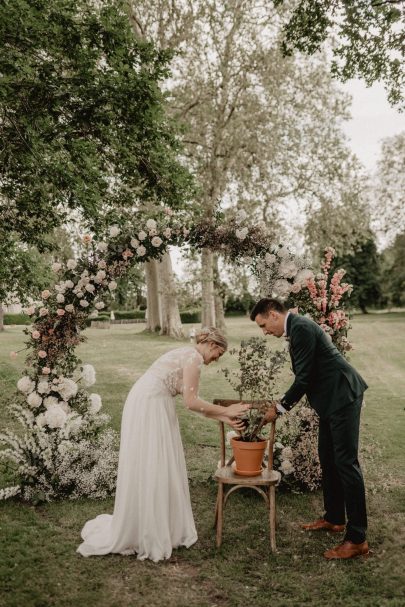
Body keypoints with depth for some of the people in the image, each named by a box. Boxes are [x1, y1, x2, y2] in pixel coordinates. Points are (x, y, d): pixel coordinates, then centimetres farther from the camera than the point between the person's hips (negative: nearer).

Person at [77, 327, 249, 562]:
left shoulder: (188, 355, 18)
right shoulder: (194, 357, -11)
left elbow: (193, 401, 16)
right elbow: (191, 402, -15)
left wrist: (224, 418, 12)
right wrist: (226, 410, -4)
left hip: (152, 409, 10)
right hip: (148, 409, -10)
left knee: (161, 470, 15)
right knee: (149, 472, -1)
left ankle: (163, 530, 25)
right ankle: (148, 535, 11)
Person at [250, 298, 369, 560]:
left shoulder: (301, 328, -18)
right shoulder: (298, 327, 14)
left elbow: (304, 378, -19)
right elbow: (306, 376, 19)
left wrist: (281, 408, -8)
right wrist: (284, 401, 12)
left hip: (342, 396, -11)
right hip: (331, 399, 11)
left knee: (346, 462, -7)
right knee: (328, 460, 17)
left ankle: (357, 539, 0)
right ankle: (334, 518, 31)